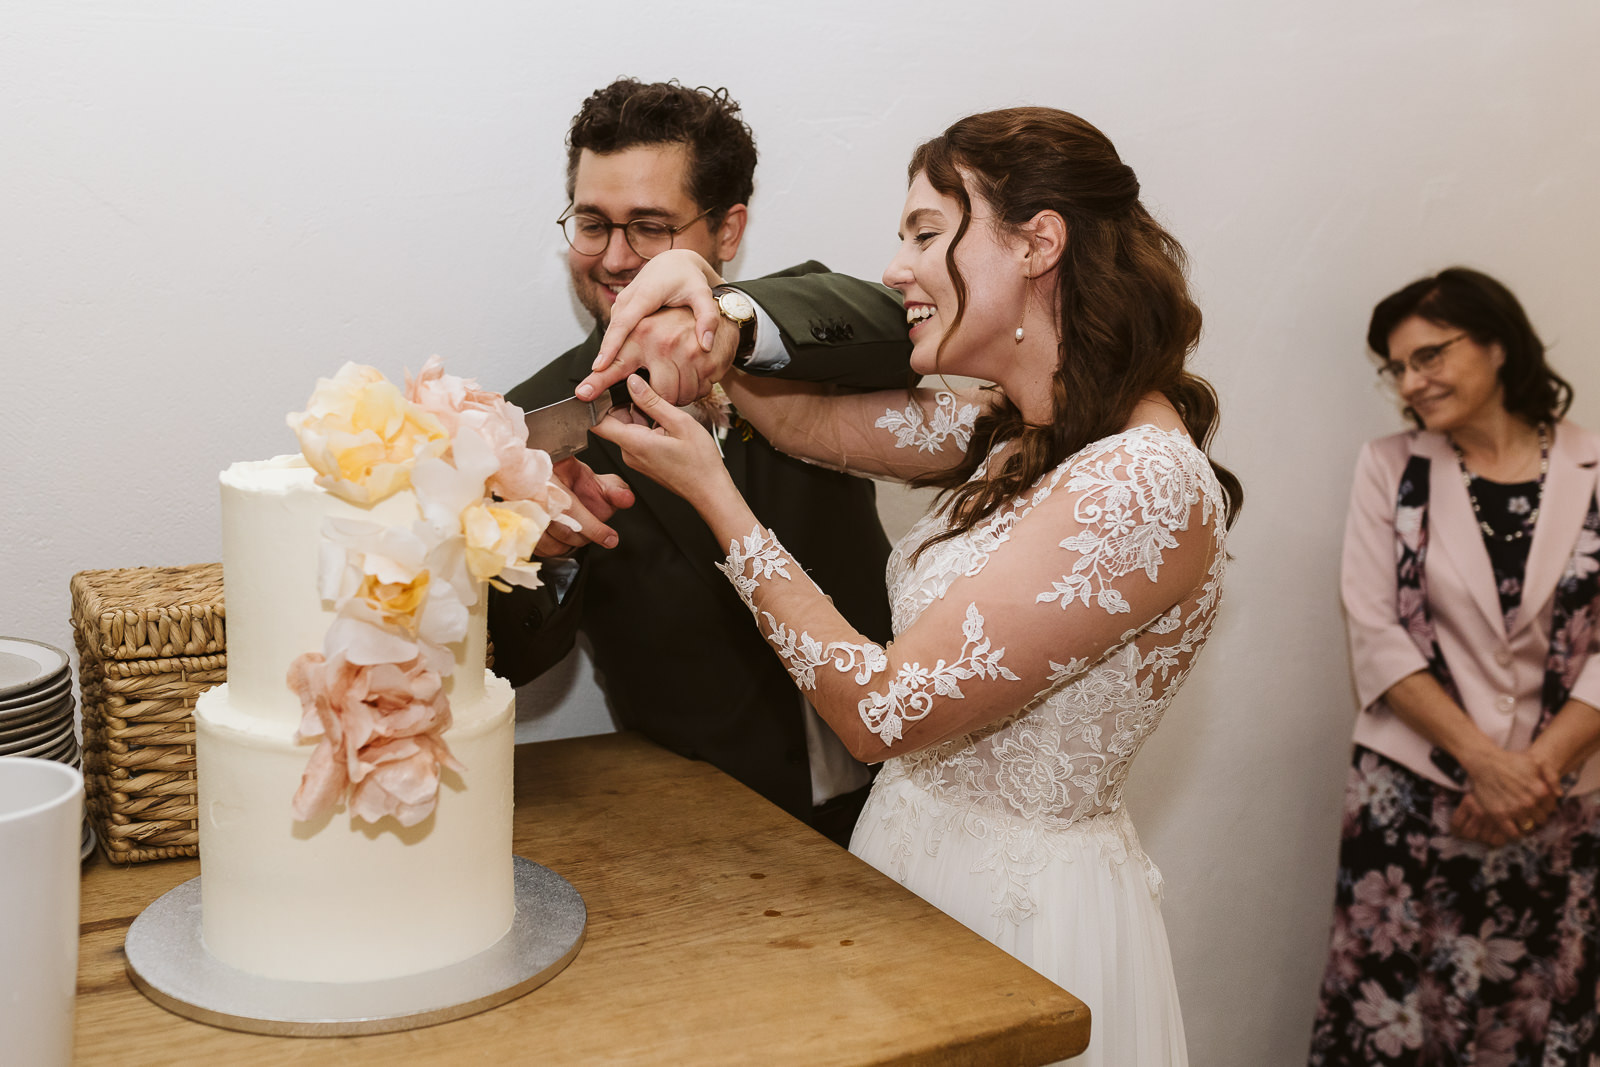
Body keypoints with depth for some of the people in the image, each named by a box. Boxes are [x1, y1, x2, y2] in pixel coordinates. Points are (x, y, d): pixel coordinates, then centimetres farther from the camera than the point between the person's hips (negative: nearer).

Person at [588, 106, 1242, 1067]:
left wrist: (711, 491, -21)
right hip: (918, 859, 8)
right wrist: (702, 290, -9)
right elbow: (804, 418, 9)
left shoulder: (1143, 483, -27)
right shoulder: (1018, 429, -1)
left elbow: (883, 712, -26)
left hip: (1018, 909, -8)